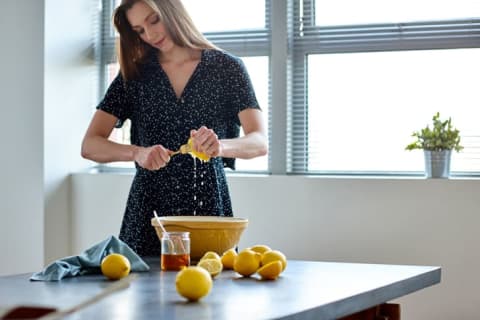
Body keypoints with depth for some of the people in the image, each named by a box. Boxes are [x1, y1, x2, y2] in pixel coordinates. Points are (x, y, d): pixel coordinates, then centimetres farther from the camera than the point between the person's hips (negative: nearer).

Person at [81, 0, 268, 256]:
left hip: (207, 206, -1)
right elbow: (90, 145, -1)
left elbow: (260, 142, -10)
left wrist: (220, 146, -31)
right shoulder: (134, 75, 6)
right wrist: (137, 153, -20)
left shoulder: (227, 68, 1)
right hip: (148, 212, 2)